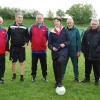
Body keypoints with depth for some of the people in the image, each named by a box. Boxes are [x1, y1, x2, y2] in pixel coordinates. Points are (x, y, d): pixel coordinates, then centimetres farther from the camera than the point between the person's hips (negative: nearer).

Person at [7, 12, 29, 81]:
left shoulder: (24, 28, 1)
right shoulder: (11, 27, 0)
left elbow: (27, 37, 12)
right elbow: (8, 37, 4)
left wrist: (26, 43, -4)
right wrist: (8, 47, 0)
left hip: (21, 47, 0)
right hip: (13, 47, 0)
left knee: (22, 62, 4)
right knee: (13, 62, 9)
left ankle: (22, 76, 13)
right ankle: (14, 75, 25)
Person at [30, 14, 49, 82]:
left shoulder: (45, 28, 0)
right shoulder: (32, 27, 1)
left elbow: (47, 37, 9)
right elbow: (30, 36, 10)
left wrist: (43, 42, 4)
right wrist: (33, 42, 7)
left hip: (43, 49, 0)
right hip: (34, 49, 0)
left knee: (44, 64, 9)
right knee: (34, 64, 8)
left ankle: (45, 76, 22)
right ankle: (33, 76, 20)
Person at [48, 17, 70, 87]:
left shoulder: (64, 30, 4)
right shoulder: (52, 32, 9)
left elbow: (68, 41, 6)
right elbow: (49, 43, 10)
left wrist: (64, 44, -13)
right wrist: (52, 47, -9)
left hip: (63, 50, -3)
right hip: (55, 51, 3)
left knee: (60, 61, -29)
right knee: (55, 66, 5)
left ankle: (59, 81, -20)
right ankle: (57, 82, 26)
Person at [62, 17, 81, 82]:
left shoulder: (76, 30, -4)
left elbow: (79, 41, -4)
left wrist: (79, 51, -7)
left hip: (74, 51, -1)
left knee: (75, 64, 11)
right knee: (63, 64, 7)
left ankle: (76, 77, 24)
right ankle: (61, 77, 18)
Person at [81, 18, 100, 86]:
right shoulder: (87, 32, 3)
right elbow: (83, 42, 7)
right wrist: (84, 50, 2)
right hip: (88, 55, 3)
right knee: (87, 67, 16)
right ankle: (87, 78, 33)